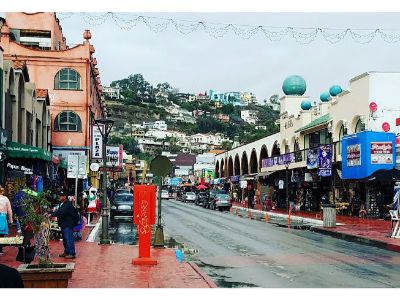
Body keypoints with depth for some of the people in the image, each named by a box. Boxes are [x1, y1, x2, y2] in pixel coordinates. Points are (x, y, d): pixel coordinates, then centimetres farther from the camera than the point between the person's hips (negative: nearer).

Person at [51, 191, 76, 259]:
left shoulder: (68, 204, -16)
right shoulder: (62, 204, 16)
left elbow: (61, 212, -25)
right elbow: (59, 212, 13)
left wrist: (52, 214, -27)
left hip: (68, 225, -10)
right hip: (64, 225, 10)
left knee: (69, 239, -8)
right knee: (65, 240, 16)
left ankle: (72, 254, -5)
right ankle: (66, 252, 26)